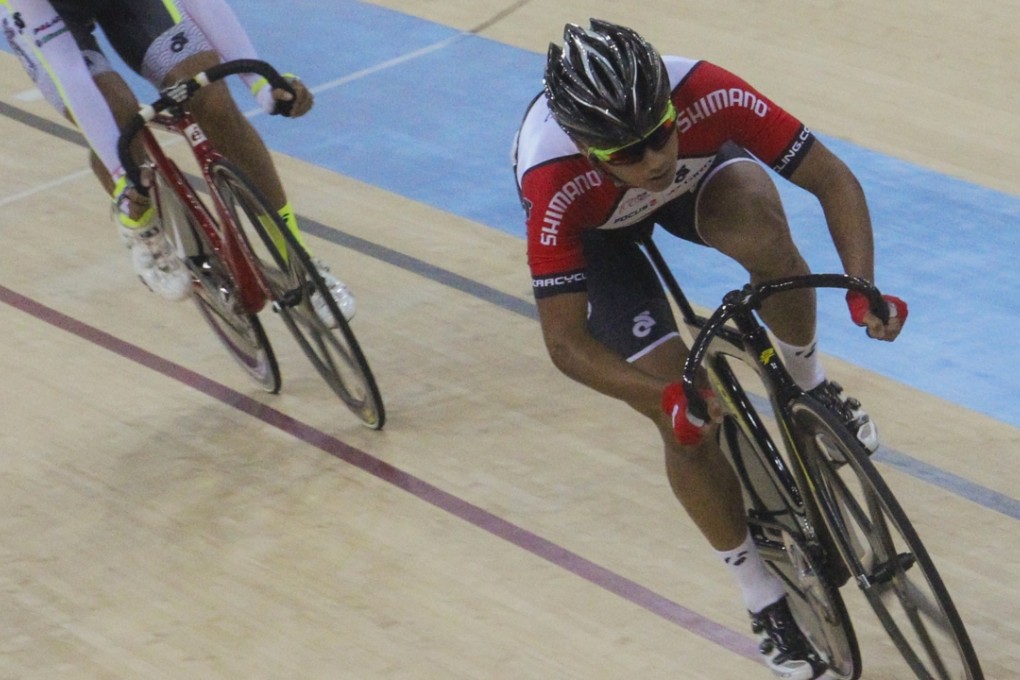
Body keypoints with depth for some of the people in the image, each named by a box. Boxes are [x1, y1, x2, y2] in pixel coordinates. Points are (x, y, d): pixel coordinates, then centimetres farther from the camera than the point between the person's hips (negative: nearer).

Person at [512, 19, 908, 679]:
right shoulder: (558, 190, -43)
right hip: (593, 229, -1)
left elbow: (834, 180, -29)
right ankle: (764, 599, 9)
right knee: (690, 424, -11)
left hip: (694, 176, 2)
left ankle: (809, 385, -4)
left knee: (764, 231, -34)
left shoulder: (708, 96, -40)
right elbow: (566, 343, -33)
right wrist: (670, 400, -45)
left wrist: (863, 290, -42)